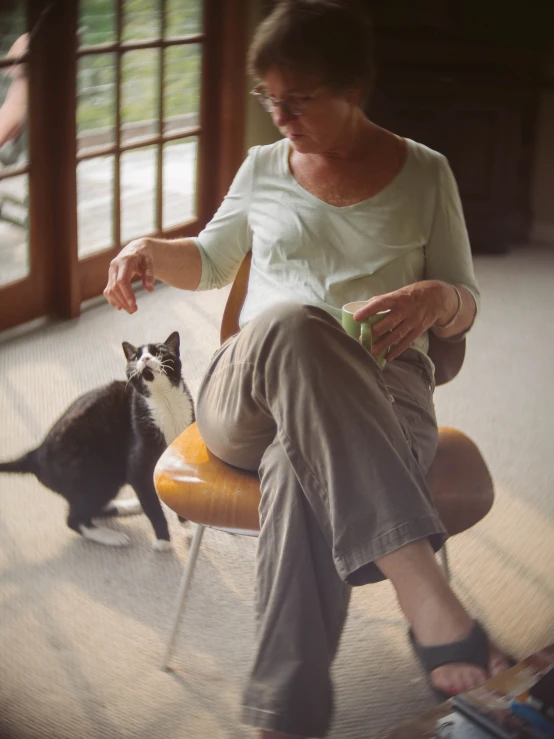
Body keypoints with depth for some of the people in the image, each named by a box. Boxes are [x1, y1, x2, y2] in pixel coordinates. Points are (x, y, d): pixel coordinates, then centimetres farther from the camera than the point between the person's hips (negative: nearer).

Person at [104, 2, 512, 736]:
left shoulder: (424, 174, 12)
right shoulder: (264, 167, 18)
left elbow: (465, 310, 13)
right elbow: (211, 261, 32)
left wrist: (437, 299, -13)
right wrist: (151, 249, 9)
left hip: (382, 392, -1)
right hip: (248, 396, 2)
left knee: (301, 469, -42)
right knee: (289, 323, -40)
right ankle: (423, 589, -51)